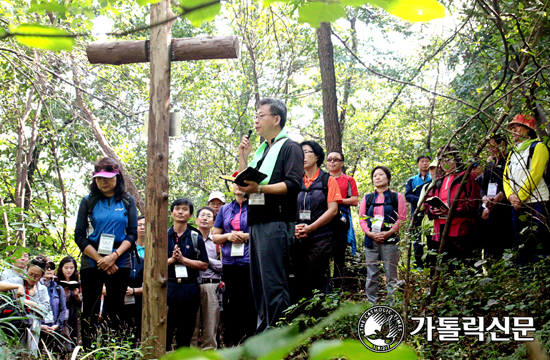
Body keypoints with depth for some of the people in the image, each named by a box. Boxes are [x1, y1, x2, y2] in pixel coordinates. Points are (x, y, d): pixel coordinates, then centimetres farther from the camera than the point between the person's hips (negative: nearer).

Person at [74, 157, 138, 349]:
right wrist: (100, 259, -11)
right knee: (90, 311, 0)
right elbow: (79, 235, 1)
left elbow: (132, 233, 2)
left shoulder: (127, 201, 6)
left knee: (115, 311, 3)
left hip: (120, 263, 0)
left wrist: (114, 256, -13)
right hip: (91, 263, 0)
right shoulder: (88, 201, 5)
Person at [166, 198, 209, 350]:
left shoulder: (196, 237, 8)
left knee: (186, 332, 6)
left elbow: (204, 265, 1)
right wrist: (172, 259, -11)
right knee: (164, 330, -3)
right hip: (167, 286, 0)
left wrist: (183, 259, -8)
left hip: (189, 288, 0)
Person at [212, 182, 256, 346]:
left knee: (250, 304, -6)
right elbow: (215, 236, 19)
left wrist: (246, 236, -12)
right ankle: (230, 342, 14)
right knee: (230, 304, 6)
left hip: (250, 263, -4)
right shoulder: (225, 209, 18)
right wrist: (228, 236, -1)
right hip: (229, 263, 4)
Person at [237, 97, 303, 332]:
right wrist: (243, 157, 13)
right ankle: (263, 329, 14)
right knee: (258, 280, 8)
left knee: (273, 280, -11)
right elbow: (244, 185, 23)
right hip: (257, 222, 9)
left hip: (276, 222, -9)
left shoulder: (290, 148, 0)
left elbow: (293, 184, -14)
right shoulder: (261, 150, 24)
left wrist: (260, 188, -21)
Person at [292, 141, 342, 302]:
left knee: (315, 284, -6)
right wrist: (294, 228, -8)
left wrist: (310, 228, -13)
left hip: (319, 238, -4)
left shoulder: (328, 180, 5)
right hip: (297, 239, 4)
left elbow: (333, 210, -4)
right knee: (299, 283, 5)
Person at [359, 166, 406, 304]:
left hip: (389, 240, -3)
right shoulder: (367, 198, 15)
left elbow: (402, 218, 0)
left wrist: (388, 233, -13)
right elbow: (361, 218, 10)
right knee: (371, 274, 3)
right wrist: (369, 233, -7)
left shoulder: (397, 197, 7)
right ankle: (371, 305, 9)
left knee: (391, 274, -4)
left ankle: (391, 304, 1)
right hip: (371, 240, 3)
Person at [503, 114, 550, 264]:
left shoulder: (537, 147, 0)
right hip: (518, 205, 7)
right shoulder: (513, 152, 22)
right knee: (523, 244, 8)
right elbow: (506, 177, 15)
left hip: (537, 202, -7)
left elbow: (534, 175, -11)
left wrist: (520, 197, -13)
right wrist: (511, 196, -4)